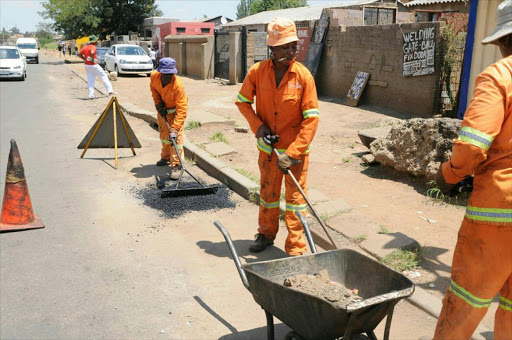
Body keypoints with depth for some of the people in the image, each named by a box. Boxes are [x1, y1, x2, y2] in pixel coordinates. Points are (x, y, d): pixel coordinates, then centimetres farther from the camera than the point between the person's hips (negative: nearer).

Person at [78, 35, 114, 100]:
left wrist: (85, 59, 10)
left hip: (87, 66, 7)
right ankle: (110, 91, 2)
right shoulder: (93, 47, -14)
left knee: (90, 81, 9)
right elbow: (92, 53, -35)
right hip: (94, 65, -7)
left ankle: (91, 95, 7)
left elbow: (79, 54, 11)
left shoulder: (85, 47, 9)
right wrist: (92, 60, -22)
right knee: (104, 76, 4)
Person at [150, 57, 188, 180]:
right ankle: (166, 157, 41)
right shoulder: (154, 76, -24)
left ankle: (176, 165, -11)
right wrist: (158, 104, -10)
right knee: (163, 134, 19)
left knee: (176, 136, -16)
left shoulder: (178, 85, -38)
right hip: (162, 108, 5)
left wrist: (175, 129, -44)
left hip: (175, 110, -5)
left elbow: (182, 110, -39)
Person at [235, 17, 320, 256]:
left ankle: (296, 249, 16)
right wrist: (257, 126, -9)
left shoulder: (303, 75, -14)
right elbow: (242, 101, 7)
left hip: (296, 149, -2)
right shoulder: (257, 71, -8)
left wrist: (293, 153, -19)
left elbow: (311, 118, -15)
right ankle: (266, 234, 39)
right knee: (268, 193, 18)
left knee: (295, 198, 4)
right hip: (268, 147, 3)